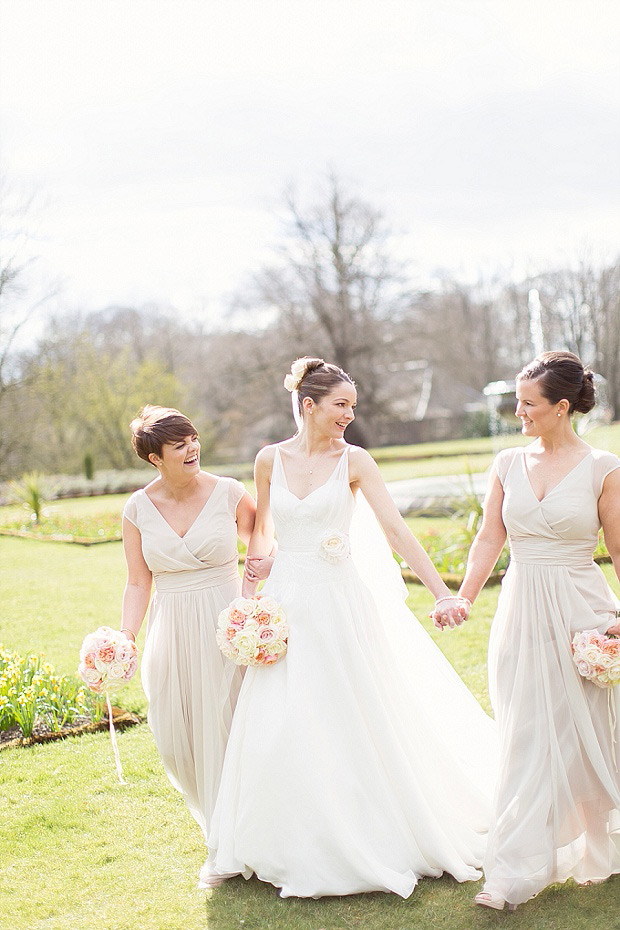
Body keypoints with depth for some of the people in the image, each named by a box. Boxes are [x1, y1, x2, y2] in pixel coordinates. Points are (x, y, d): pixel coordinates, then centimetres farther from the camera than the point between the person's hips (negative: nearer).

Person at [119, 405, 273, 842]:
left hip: (226, 623, -2)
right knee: (175, 737, 6)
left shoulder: (229, 494, -5)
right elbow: (138, 583, 5)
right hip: (171, 632, 3)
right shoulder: (138, 508, 1)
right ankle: (218, 825, 34)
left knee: (225, 728, 0)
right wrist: (126, 638, -7)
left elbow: (268, 550, 6)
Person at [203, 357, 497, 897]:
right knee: (276, 730, 6)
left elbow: (397, 532, -10)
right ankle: (281, 848, 22)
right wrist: (248, 594, 8)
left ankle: (369, 843, 19)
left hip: (340, 605, -2)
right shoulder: (270, 460, 3)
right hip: (286, 603, 2)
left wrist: (443, 593, -18)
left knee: (352, 724, 2)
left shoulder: (355, 461, -4)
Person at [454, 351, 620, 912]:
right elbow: (489, 539, 5)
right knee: (526, 741, 5)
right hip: (520, 612, 3)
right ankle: (516, 875, 12)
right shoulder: (509, 464, 4)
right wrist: (462, 599, -6)